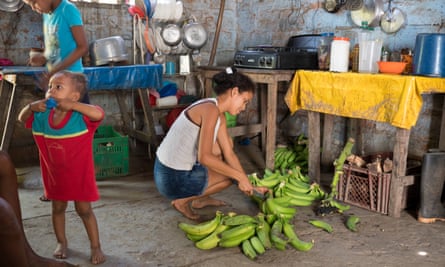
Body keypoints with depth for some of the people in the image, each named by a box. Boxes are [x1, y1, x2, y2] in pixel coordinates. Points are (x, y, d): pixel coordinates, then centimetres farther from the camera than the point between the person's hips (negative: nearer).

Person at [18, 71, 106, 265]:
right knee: (58, 208, 20)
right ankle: (61, 242, 41)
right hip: (54, 174, 5)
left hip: (79, 174, -5)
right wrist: (31, 107, -13)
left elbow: (99, 113, -42)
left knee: (84, 209, 6)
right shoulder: (43, 116, -6)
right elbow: (22, 118, 9)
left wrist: (72, 105, -40)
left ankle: (95, 246, 22)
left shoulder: (80, 116, -24)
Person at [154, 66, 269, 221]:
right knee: (232, 173, 7)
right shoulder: (211, 110, -22)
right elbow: (204, 157, -28)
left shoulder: (219, 116, 7)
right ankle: (182, 201, 6)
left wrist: (249, 185, 4)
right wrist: (240, 177, -21)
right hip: (173, 179, -8)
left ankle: (200, 198, 22)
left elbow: (229, 154, 8)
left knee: (226, 144, 16)